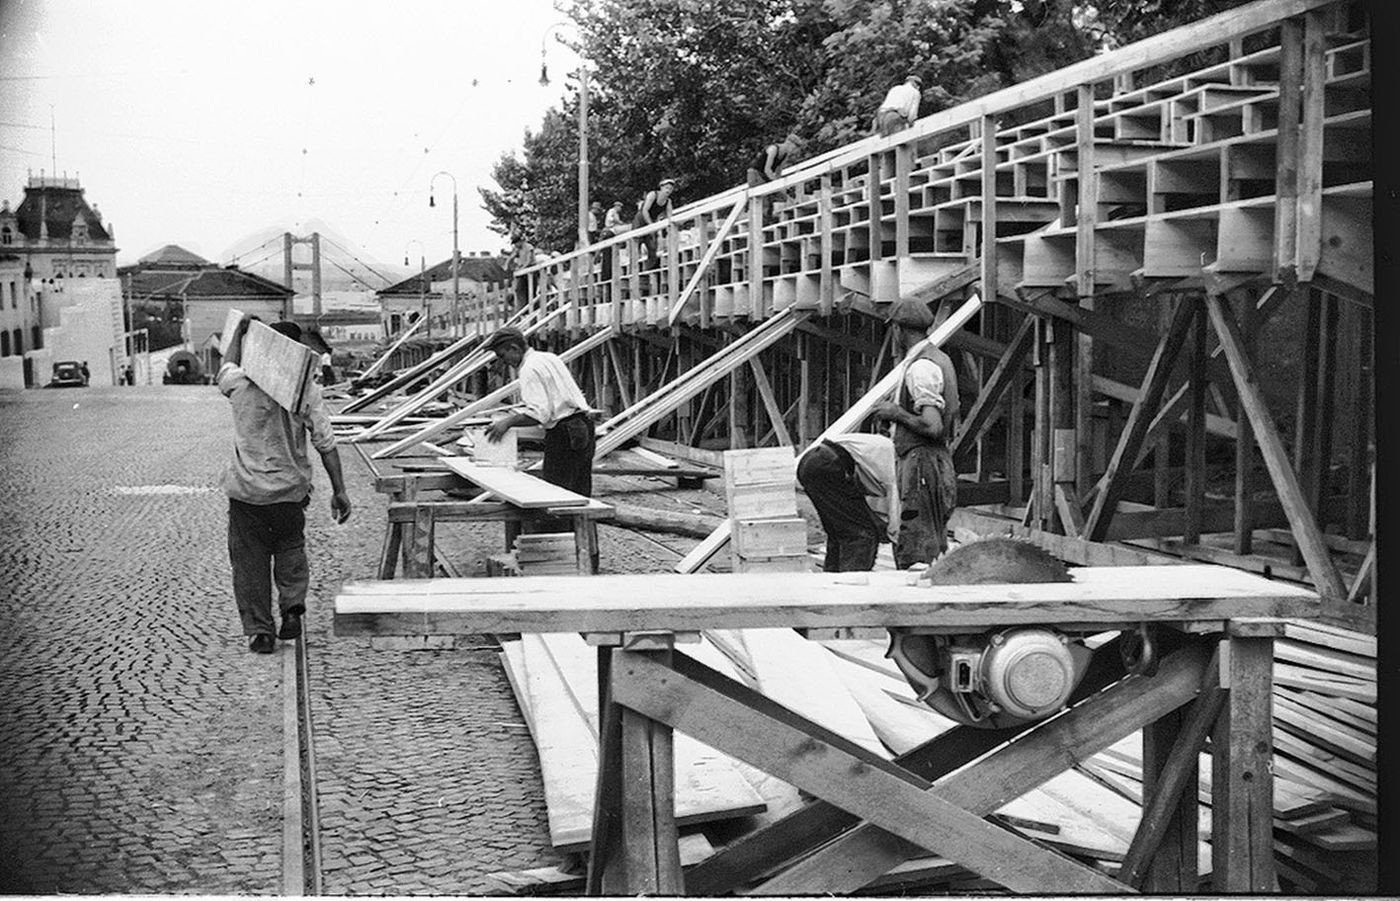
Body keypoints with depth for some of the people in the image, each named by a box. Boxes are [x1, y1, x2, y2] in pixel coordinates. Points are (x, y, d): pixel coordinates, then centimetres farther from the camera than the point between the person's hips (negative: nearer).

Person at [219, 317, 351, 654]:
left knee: (250, 562, 9)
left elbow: (226, 369, 20)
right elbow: (325, 442, -8)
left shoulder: (241, 384, -7)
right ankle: (293, 607, 5)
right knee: (290, 549, 23)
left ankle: (258, 630, 9)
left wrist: (239, 332, 30)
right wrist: (339, 490, -3)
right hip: (290, 488, 1)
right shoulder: (306, 389, -9)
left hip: (246, 490, 0)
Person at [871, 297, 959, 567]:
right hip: (941, 461, 11)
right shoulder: (941, 359, 16)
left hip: (921, 464, -11)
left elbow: (933, 426, -24)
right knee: (936, 552, 13)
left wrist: (897, 413, -11)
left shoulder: (921, 368, -16)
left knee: (914, 557, -10)